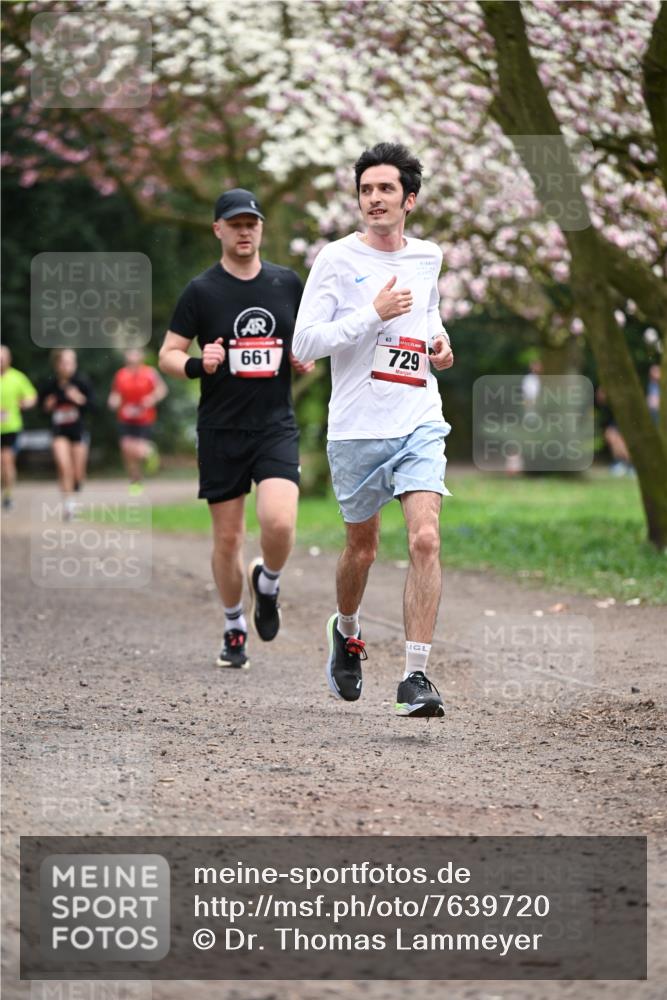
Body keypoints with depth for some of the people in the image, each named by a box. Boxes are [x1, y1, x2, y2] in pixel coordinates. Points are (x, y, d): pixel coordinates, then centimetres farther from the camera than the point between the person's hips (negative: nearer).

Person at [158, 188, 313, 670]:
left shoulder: (288, 283, 6)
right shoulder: (202, 291, -1)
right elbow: (168, 354, 1)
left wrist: (306, 358, -3)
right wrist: (196, 364, -20)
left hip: (276, 426, 1)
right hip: (221, 430, -1)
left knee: (280, 522, -20)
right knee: (228, 538, 3)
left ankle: (267, 584, 12)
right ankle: (235, 628, 23)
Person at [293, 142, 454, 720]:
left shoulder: (427, 257, 9)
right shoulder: (337, 260, -5)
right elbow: (304, 344, -12)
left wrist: (439, 337, 11)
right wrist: (374, 314, -18)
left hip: (419, 423, 2)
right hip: (356, 429, -2)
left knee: (425, 540, -15)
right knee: (363, 547, 12)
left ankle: (417, 677, -14)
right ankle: (347, 632, 43)